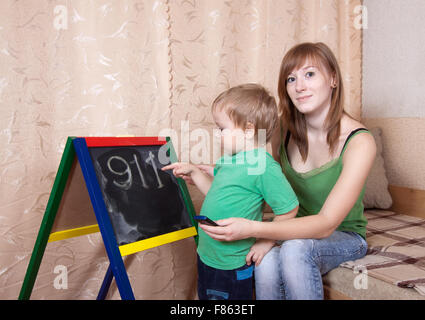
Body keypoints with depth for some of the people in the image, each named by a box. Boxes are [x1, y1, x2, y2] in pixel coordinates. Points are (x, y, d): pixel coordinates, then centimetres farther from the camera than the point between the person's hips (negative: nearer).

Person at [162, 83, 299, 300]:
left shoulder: (264, 166, -24)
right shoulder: (229, 160, 3)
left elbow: (288, 209, -21)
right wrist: (193, 172, 10)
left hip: (232, 265, -8)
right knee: (205, 296, 26)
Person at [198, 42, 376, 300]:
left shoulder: (359, 142, -19)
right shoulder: (285, 132, -6)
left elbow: (327, 223, -26)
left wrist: (252, 229, -38)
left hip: (344, 237, -2)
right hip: (296, 231, 3)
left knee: (295, 248, -34)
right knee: (266, 264, -30)